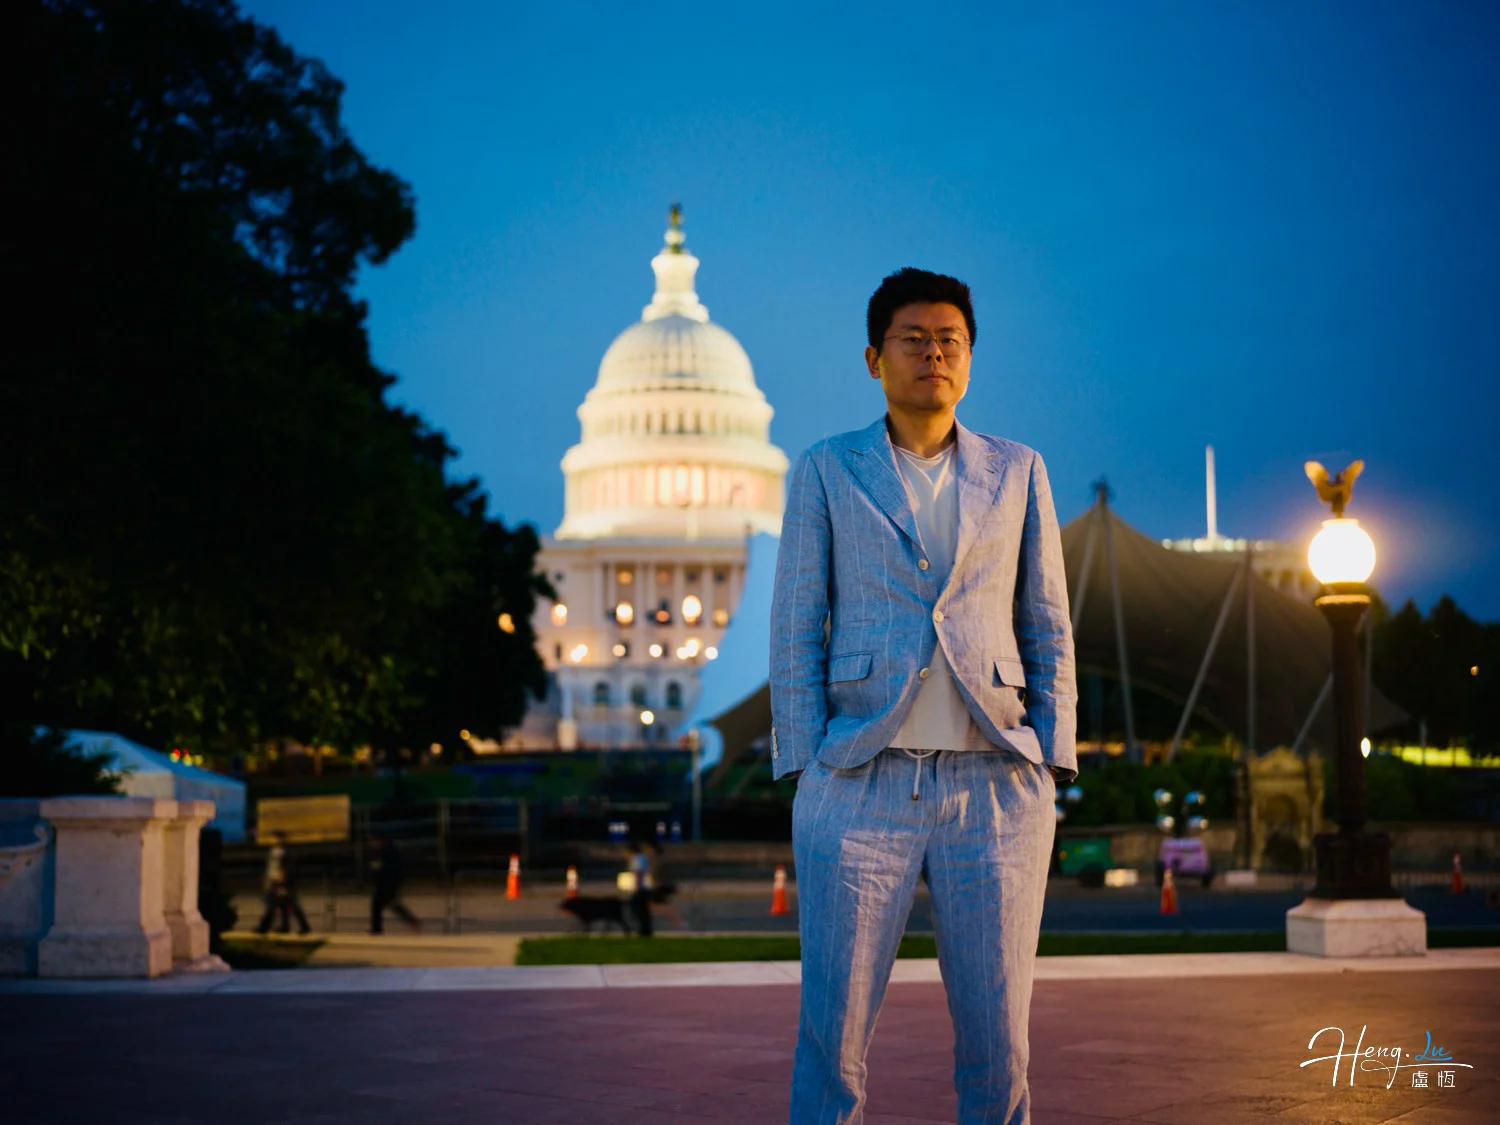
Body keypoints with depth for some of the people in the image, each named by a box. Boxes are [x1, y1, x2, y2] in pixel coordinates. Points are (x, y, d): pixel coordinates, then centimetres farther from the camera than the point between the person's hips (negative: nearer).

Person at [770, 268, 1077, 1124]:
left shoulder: (1017, 472, 13)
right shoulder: (826, 472, 8)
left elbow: (1049, 631, 12)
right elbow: (796, 631, 5)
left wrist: (1051, 768, 2)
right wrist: (805, 772, -4)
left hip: (994, 787, 1)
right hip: (861, 786, -1)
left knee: (999, 1033, 2)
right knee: (834, 1030, -2)